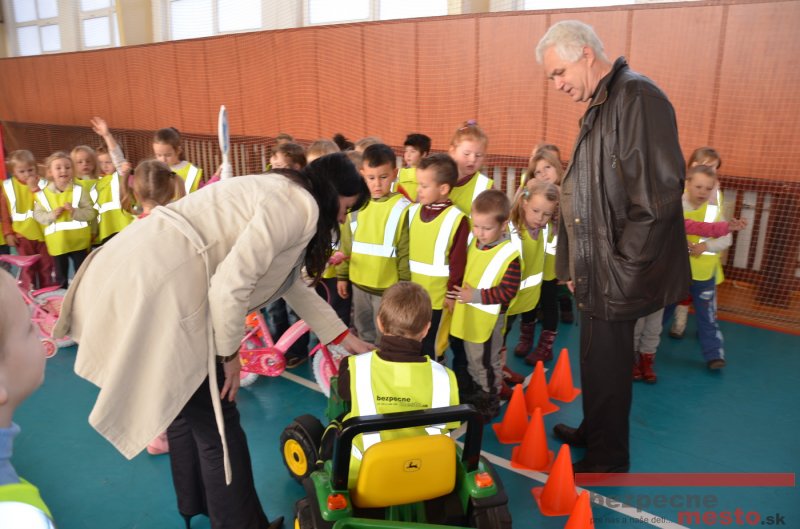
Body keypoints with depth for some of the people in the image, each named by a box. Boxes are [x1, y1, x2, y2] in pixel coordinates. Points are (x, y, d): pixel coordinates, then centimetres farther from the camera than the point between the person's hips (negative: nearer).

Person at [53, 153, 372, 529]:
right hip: (155, 287, -11)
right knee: (216, 421, 3)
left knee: (185, 406, 24)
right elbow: (231, 283, -20)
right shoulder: (301, 206, -11)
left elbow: (293, 283, 28)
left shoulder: (283, 199, 21)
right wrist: (230, 352, -4)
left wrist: (344, 337, 30)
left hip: (144, 278, 11)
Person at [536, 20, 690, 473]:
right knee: (598, 361, 21)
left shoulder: (637, 98, -17)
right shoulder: (600, 107, 14)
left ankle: (609, 457, 26)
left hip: (614, 278, -9)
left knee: (606, 367, 6)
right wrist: (576, 266, 14)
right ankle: (593, 432, 41)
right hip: (595, 272, 9)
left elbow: (656, 199, -24)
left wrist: (620, 272, -18)